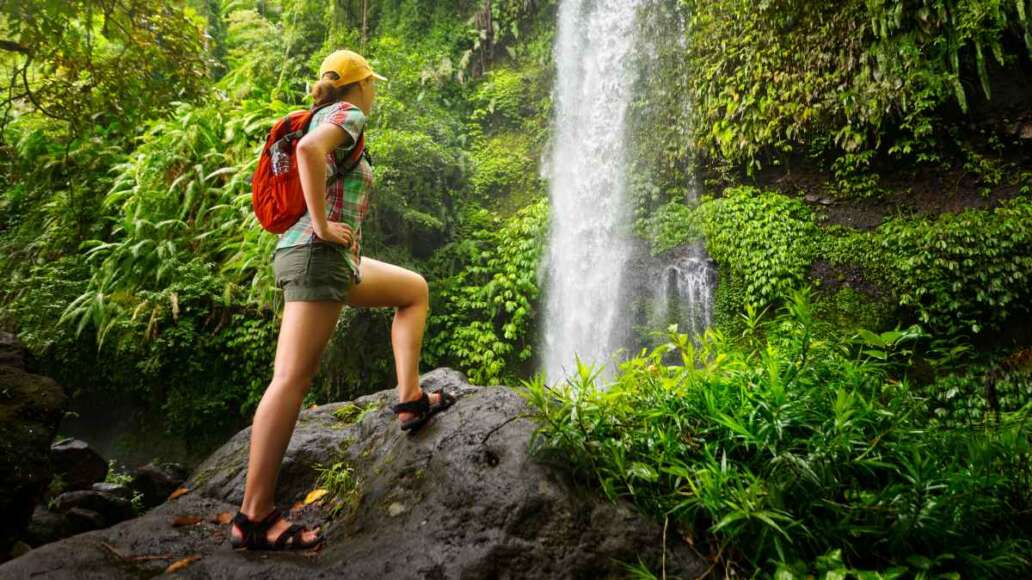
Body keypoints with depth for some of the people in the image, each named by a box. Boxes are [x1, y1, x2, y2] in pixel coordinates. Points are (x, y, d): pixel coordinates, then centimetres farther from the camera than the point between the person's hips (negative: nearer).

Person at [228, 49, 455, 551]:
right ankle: (254, 517, -8)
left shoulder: (322, 117, 22)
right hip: (319, 253, -10)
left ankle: (410, 399, 13)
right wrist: (322, 224, -21)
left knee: (415, 290, 21)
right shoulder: (349, 115, -4)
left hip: (334, 258, 10)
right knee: (292, 379, -11)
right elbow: (309, 149, -26)